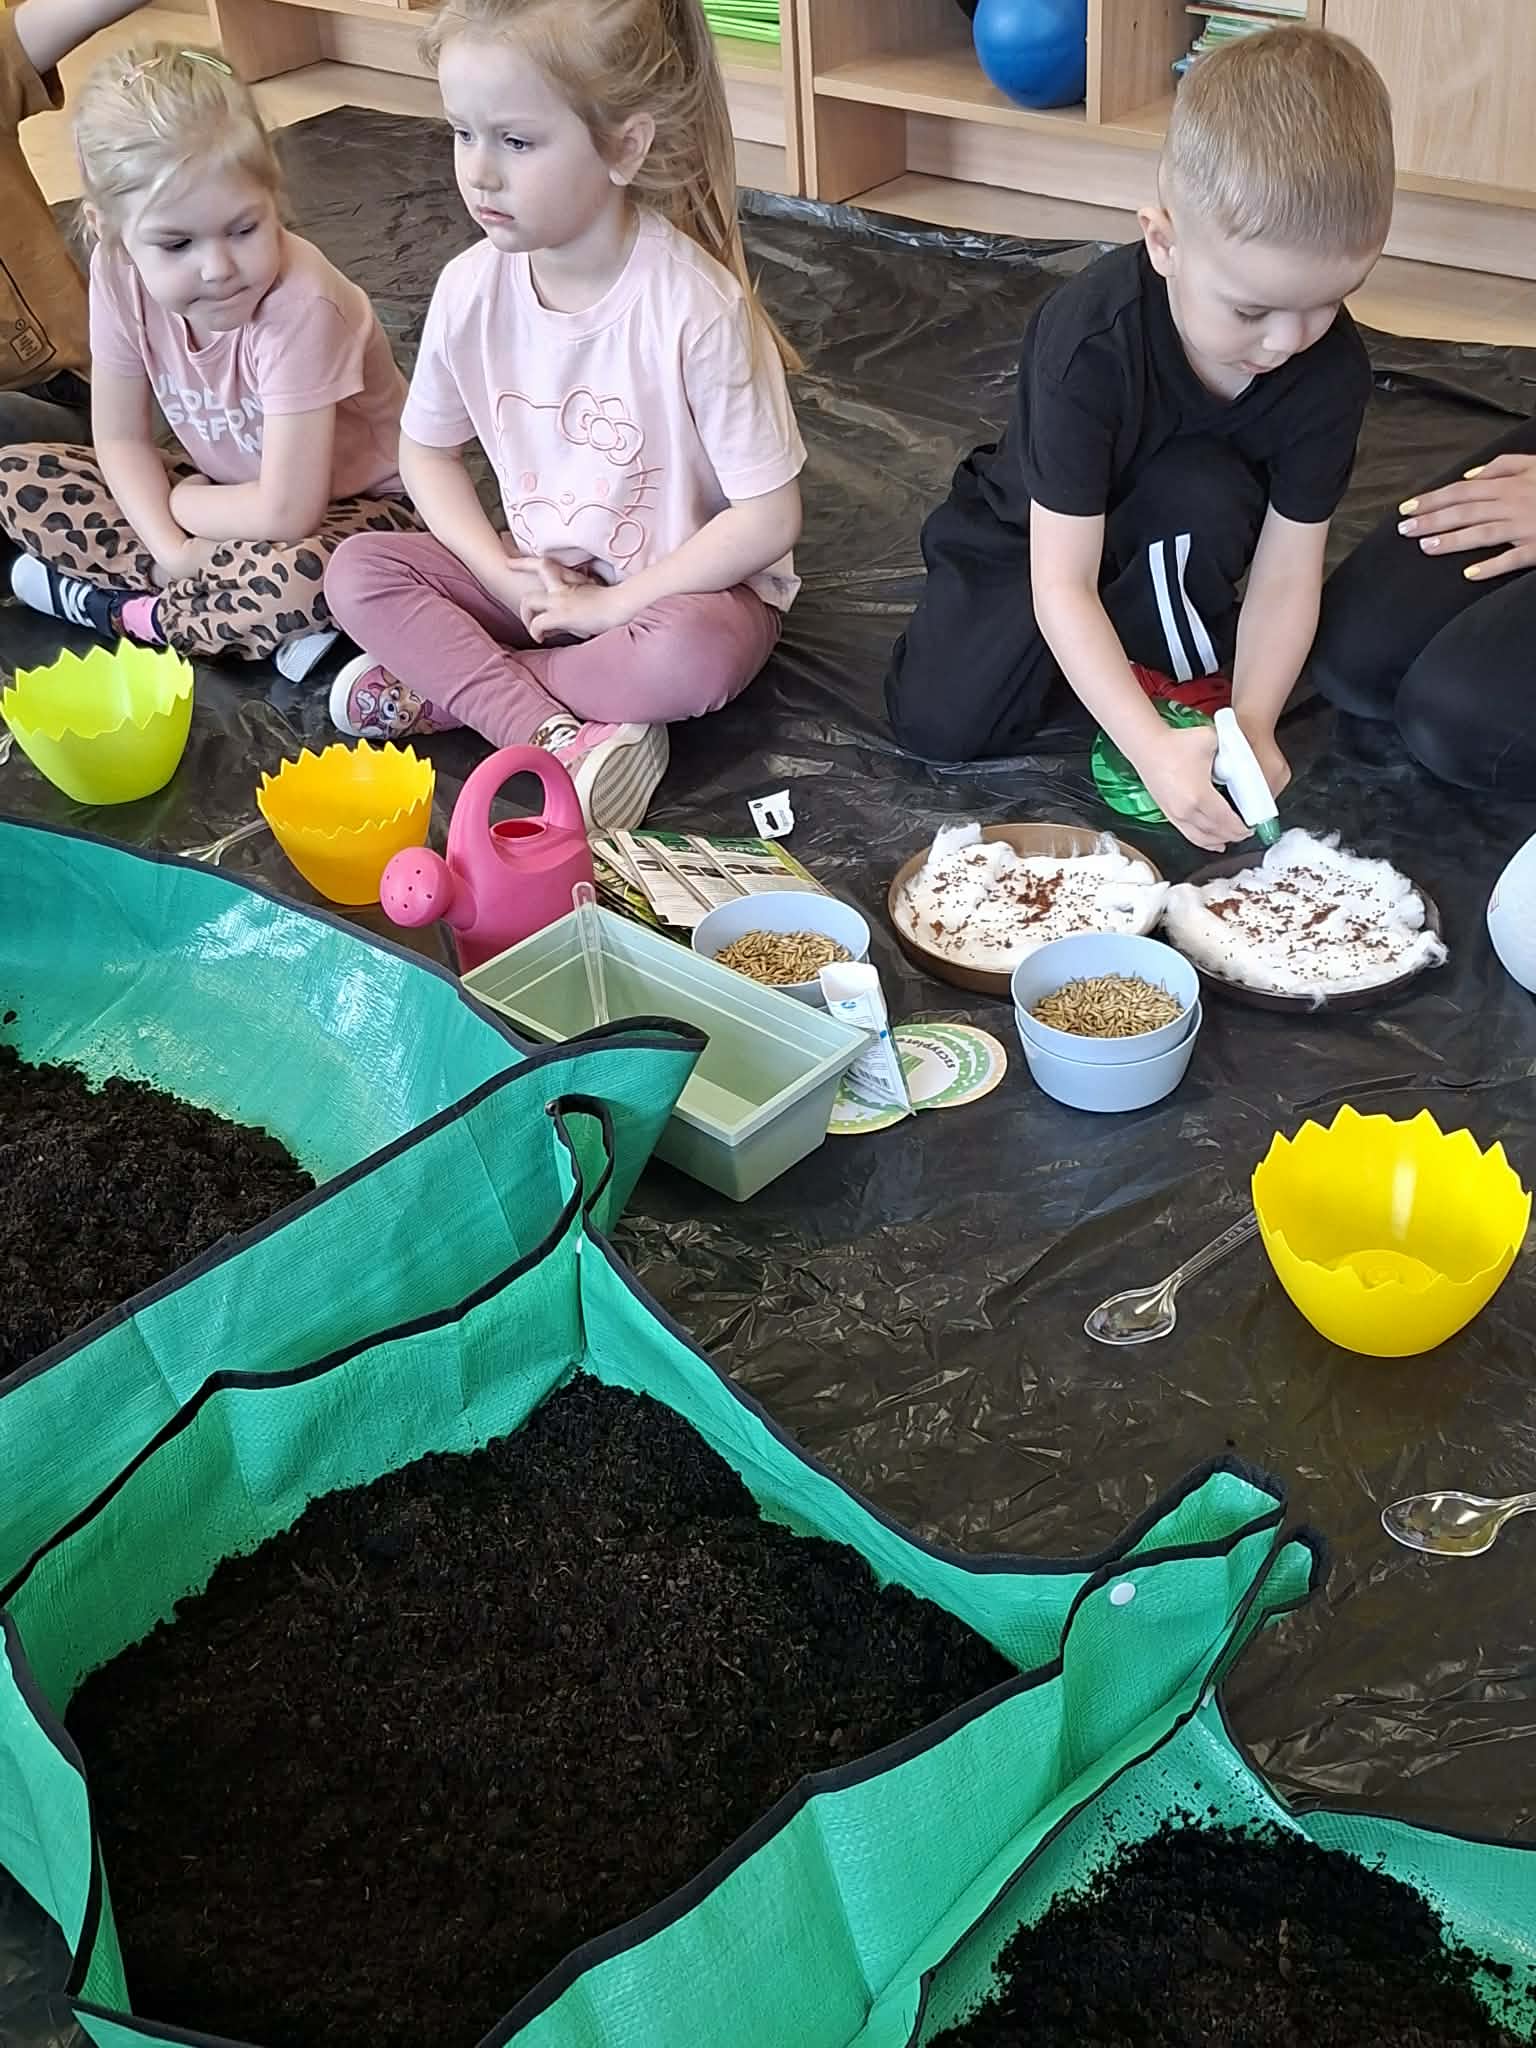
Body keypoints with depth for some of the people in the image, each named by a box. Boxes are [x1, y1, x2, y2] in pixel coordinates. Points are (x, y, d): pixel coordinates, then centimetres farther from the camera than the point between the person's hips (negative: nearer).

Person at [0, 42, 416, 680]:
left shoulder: (300, 304, -32)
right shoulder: (120, 273, -16)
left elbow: (286, 513, -31)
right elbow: (122, 438, -4)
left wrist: (176, 502, -14)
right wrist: (170, 548, -19)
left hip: (343, 503, -6)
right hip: (228, 495, 6)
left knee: (299, 580, -40)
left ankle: (119, 609, -10)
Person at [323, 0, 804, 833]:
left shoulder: (697, 307, -26)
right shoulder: (471, 287, -11)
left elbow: (769, 517, -22)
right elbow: (428, 451, 5)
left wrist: (612, 606, -19)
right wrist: (507, 578, -10)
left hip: (680, 590, -5)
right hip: (539, 577, 5)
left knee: (691, 656, -37)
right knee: (358, 569, -13)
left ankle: (442, 682, -18)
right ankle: (560, 736, -28)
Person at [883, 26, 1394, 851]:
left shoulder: (1331, 369, -24)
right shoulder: (1090, 342, -36)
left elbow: (1285, 576, -19)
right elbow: (1061, 582, -36)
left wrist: (1252, 721, -35)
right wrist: (1153, 748, -44)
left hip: (1165, 557, 2)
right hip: (1031, 536, -2)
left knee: (1207, 493, -33)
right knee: (939, 722, -22)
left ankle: (1166, 659, -6)